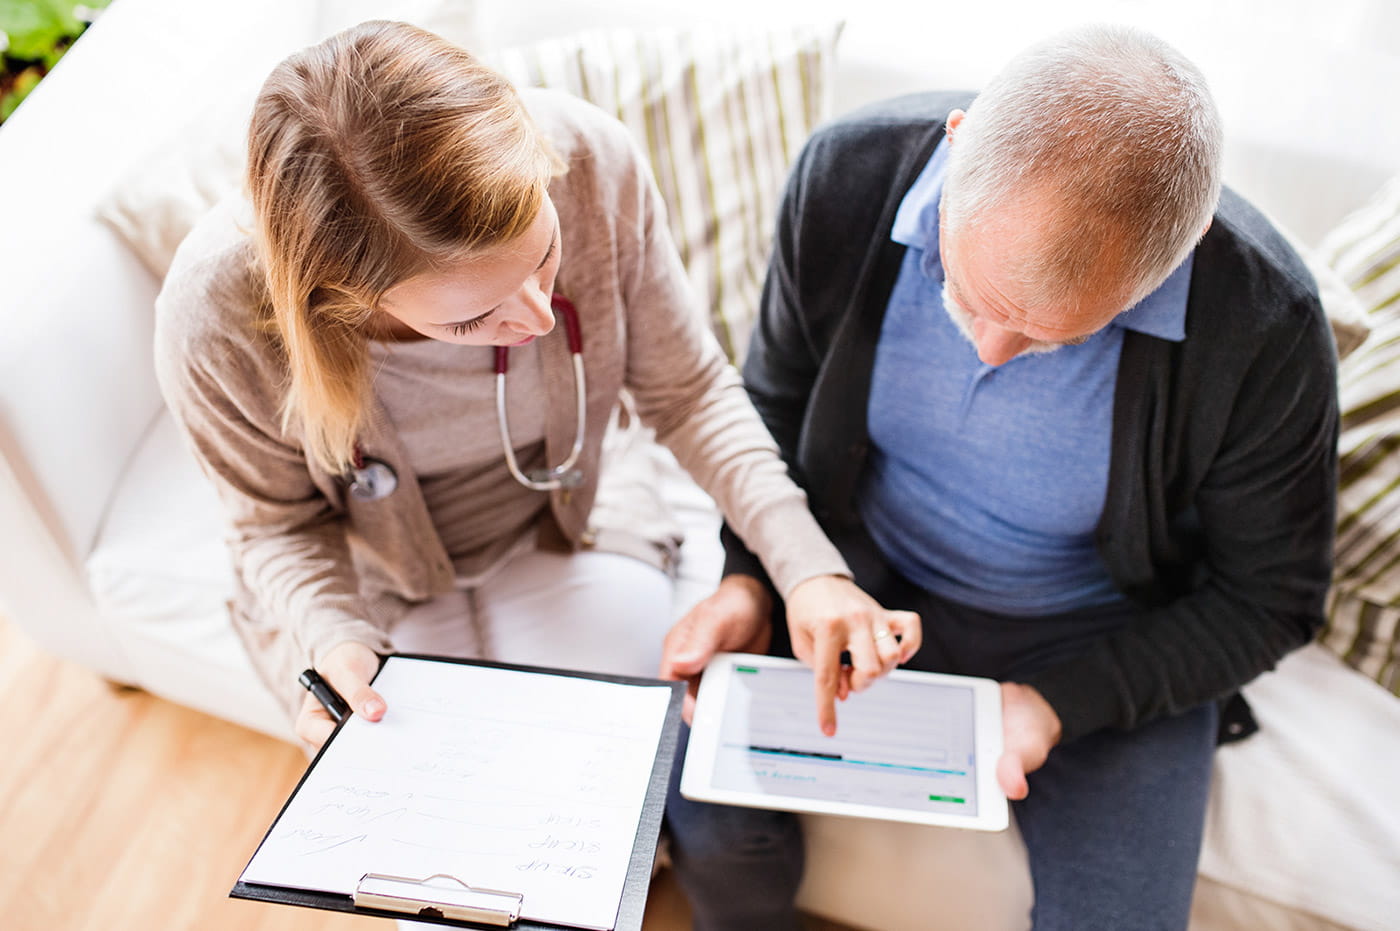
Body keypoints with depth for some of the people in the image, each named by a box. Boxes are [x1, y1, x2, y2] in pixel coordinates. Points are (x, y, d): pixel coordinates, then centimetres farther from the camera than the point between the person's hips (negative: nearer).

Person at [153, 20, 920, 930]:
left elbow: (690, 393, -13)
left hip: (571, 522, 1)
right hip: (376, 582, 0)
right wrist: (334, 641, -28)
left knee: (734, 833, -9)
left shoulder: (590, 162, -28)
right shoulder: (218, 314, -30)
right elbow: (283, 523, -8)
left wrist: (809, 567, -24)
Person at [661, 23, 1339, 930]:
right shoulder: (850, 174, -21)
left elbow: (1268, 599, -10)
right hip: (862, 575, 2)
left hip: (1098, 643, -1)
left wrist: (1062, 702, -20)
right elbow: (779, 401, -2)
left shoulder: (1266, 329, -27)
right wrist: (750, 574, -15)